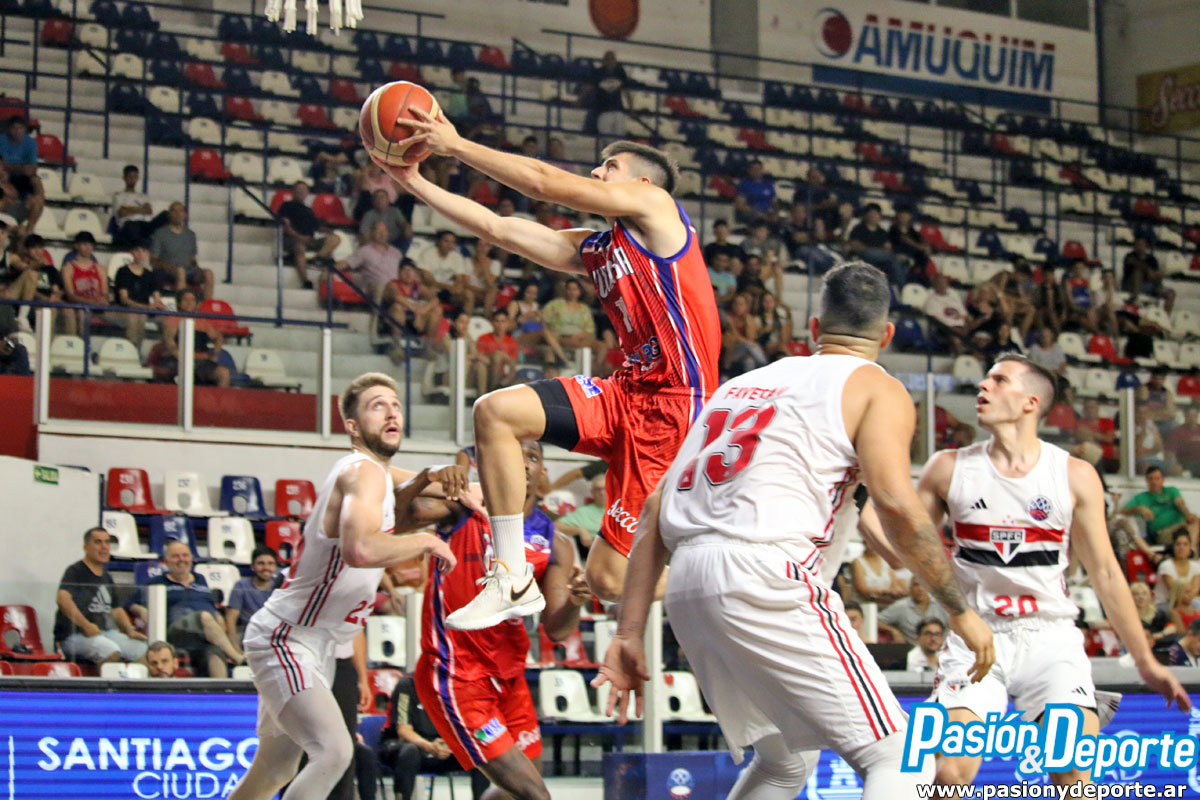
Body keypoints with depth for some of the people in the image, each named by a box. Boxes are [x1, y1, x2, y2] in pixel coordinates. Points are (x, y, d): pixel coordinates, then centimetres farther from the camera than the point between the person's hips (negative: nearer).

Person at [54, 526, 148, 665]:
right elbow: (63, 599, -21)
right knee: (111, 652, -35)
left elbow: (116, 609, 29)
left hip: (106, 632, 8)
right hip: (73, 635, -8)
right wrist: (86, 626, -26)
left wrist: (130, 630, 10)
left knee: (144, 651, -8)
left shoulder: (106, 577, 21)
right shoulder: (75, 572, -4)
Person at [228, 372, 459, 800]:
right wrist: (427, 542, -25)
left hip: (315, 646, 10)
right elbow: (361, 549, -40)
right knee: (333, 751, -27)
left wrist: (429, 477, 7)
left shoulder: (375, 469, 8)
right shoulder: (362, 471, -21)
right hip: (286, 640, -10)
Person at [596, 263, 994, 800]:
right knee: (897, 757, -3)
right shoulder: (875, 388, 8)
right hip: (766, 576, -7)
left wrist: (630, 633, 17)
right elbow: (895, 504, -9)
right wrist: (960, 611, 0)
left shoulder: (743, 384, 27)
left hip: (687, 588, 7)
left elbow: (657, 509, 19)